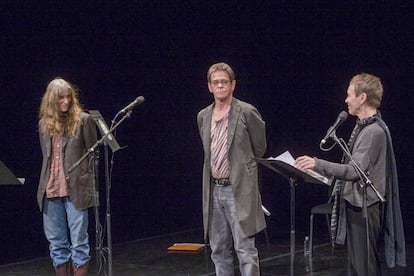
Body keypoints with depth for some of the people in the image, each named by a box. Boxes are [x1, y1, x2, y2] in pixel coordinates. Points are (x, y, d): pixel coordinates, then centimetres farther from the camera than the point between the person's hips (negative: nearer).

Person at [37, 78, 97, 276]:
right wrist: (47, 183, 11)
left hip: (76, 190, -4)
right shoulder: (44, 123, 10)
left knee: (79, 242, -1)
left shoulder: (83, 120, -2)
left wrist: (85, 181, -5)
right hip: (51, 191, 4)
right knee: (56, 243, 10)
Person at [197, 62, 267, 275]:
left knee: (245, 250, -6)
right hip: (213, 190, 6)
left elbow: (259, 149, 2)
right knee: (219, 250, 11)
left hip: (239, 190, -5)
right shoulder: (203, 116, 9)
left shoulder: (247, 112, -7)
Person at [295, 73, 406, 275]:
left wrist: (317, 164, -31)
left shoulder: (375, 131, -18)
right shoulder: (362, 126, 13)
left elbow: (355, 171, -26)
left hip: (364, 206, -10)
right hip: (353, 202, 10)